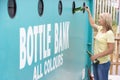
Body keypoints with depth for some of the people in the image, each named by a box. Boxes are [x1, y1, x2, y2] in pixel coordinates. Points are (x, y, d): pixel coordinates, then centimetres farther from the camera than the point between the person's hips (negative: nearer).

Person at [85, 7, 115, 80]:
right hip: (96, 61, 8)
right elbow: (92, 24, 24)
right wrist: (89, 12, 25)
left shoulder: (109, 33, -19)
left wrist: (96, 55, -22)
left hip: (103, 63, -8)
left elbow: (111, 50, -23)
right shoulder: (100, 29, 4)